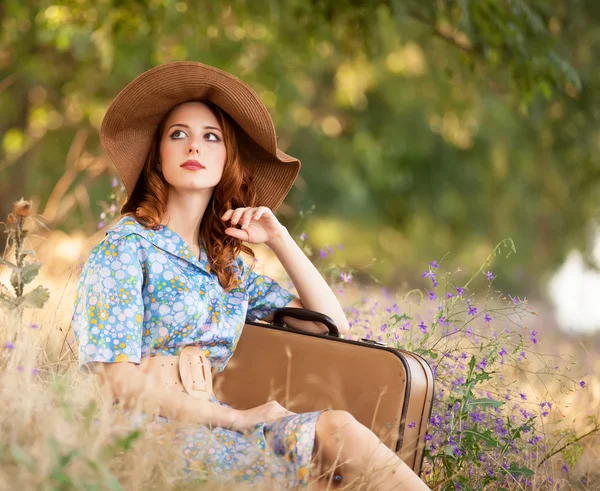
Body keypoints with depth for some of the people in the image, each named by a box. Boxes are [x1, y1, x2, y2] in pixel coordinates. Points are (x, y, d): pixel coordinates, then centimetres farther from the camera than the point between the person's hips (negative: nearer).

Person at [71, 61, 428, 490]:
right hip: (147, 430, -6)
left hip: (206, 424, 6)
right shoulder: (127, 245, 0)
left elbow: (332, 324, 19)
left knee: (336, 427, -25)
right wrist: (236, 417, -13)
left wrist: (279, 239, 10)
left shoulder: (228, 265, 20)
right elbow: (118, 379, -10)